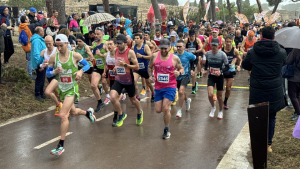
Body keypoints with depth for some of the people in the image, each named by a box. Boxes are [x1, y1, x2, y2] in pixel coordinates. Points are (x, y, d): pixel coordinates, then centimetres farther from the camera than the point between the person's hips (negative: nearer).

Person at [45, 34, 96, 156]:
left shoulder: (75, 55, -10)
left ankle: (61, 145, -9)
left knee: (63, 115, -17)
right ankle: (88, 112, 57)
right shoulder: (53, 57, -3)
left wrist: (81, 71, -15)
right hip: (61, 88, 5)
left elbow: (87, 65, 5)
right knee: (73, 112, 22)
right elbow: (48, 73, 3)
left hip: (72, 88, -5)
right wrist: (55, 72, -19)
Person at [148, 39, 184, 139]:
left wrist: (179, 73, -19)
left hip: (170, 86, -3)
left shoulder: (175, 58, -6)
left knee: (165, 108, -12)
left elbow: (182, 69, 4)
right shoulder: (154, 56, 0)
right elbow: (150, 67, 14)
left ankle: (166, 130, 7)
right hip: (158, 87, 3)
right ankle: (168, 106, 42)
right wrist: (151, 75, -5)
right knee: (158, 110, 5)